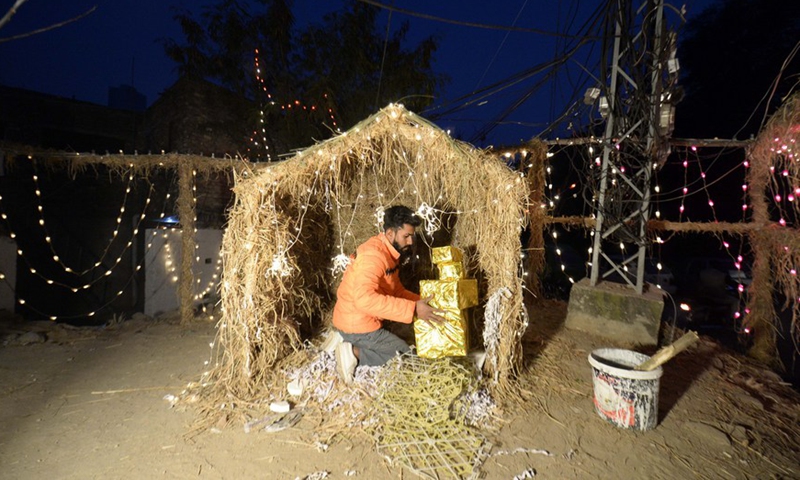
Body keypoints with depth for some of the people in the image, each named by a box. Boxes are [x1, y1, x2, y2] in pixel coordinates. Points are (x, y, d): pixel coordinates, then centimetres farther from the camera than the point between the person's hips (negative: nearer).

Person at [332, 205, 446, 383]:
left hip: (363, 320, 9)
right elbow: (364, 299, -40)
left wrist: (422, 302, -1)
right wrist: (413, 309, -38)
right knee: (405, 354, 5)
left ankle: (349, 343, 12)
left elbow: (396, 290, 13)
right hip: (357, 324, -9)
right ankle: (355, 352, -2)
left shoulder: (389, 252, 6)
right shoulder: (373, 255, -26)